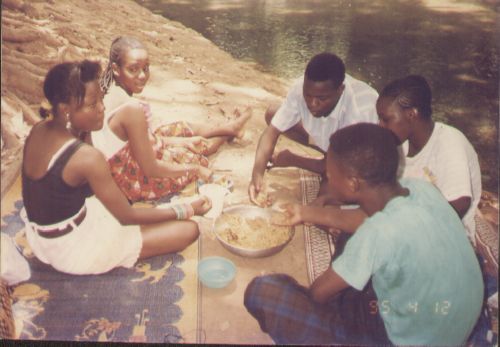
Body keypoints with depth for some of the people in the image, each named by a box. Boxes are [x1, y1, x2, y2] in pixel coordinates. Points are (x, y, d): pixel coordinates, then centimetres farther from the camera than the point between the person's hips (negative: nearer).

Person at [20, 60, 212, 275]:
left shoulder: (38, 130, -8)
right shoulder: (87, 157, -32)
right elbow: (127, 217, -21)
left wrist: (83, 129, -4)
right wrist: (188, 210, -14)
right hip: (73, 251, -8)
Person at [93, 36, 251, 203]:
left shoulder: (108, 92, -7)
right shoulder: (132, 109, -35)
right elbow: (150, 169, -28)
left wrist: (182, 141, 7)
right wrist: (196, 169, -15)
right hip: (135, 182, -7)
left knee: (181, 128, 21)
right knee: (197, 152, 14)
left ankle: (228, 127, 45)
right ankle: (229, 130, 45)